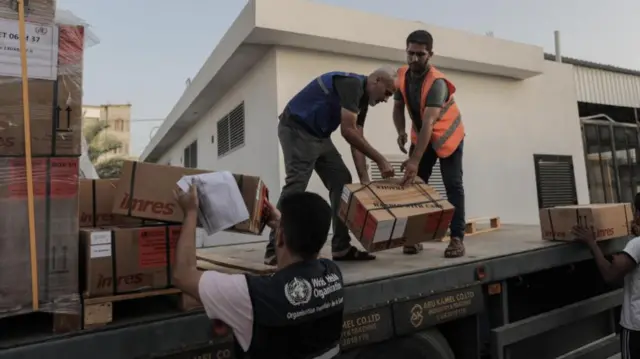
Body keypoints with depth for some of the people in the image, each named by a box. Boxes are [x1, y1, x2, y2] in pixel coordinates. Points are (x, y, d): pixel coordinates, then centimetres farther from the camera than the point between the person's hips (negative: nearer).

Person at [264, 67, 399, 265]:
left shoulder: (362, 99, 11)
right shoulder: (352, 84, -18)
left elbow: (357, 139, 7)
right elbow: (348, 131, -27)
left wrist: (364, 179, -2)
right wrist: (380, 160, -21)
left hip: (320, 136, 10)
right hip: (297, 130, -10)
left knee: (342, 182, 3)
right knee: (296, 185, -20)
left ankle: (341, 247, 5)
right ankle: (275, 250, -14)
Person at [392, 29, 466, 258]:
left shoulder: (437, 82, -30)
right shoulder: (402, 76, -10)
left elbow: (428, 123, -39)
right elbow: (398, 107, 0)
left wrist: (414, 160, -47)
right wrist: (401, 132, -21)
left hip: (448, 136, -5)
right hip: (421, 136, 5)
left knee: (453, 186, -9)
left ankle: (457, 238, -5)